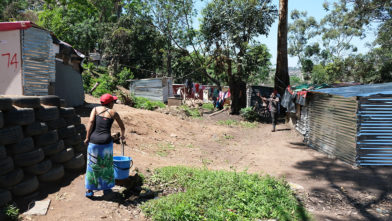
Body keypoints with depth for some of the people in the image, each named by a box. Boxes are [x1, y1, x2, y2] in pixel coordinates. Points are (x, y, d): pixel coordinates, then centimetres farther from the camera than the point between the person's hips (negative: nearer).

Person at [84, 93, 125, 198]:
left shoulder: (95, 109, 6)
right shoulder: (113, 113, 6)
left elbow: (91, 122, -9)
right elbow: (122, 127, 17)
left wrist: (87, 137, -4)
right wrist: (122, 135, 37)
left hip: (94, 141, 1)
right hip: (106, 142, -1)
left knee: (92, 165, 13)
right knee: (107, 165, 16)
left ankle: (89, 190, 18)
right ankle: (106, 188, 27)